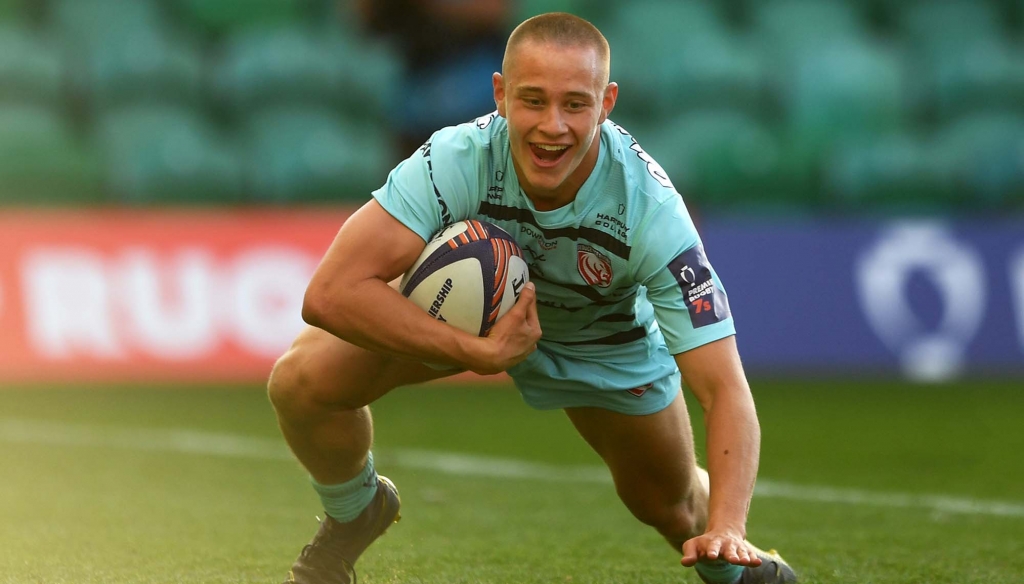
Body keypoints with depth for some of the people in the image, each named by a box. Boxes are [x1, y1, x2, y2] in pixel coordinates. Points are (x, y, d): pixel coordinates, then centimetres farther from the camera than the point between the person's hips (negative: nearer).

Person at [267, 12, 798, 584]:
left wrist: (727, 524, -53)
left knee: (670, 505, 7)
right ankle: (354, 514, 14)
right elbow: (331, 291, -44)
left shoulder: (649, 208, -37)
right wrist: (481, 353, -50)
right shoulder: (454, 161, -39)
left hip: (603, 337, 0)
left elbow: (725, 390, -38)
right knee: (302, 380, -21)